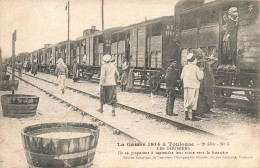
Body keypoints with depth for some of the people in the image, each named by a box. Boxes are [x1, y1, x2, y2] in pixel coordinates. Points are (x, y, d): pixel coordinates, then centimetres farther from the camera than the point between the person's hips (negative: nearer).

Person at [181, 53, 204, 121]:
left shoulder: (185, 67, 4)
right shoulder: (196, 68, -8)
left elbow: (182, 77, 8)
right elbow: (200, 77, -6)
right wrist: (201, 72, 11)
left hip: (186, 86, 5)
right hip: (194, 86, -4)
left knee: (186, 101, 8)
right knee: (194, 101, 0)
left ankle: (186, 116, 9)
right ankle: (193, 116, -2)